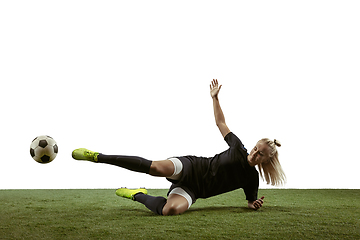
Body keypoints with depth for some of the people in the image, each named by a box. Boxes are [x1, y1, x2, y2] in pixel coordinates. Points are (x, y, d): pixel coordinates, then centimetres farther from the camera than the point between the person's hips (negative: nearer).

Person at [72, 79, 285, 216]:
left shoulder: (252, 178, 3)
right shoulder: (239, 149, 2)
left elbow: (251, 202, 16)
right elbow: (221, 123, 12)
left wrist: (255, 204, -9)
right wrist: (215, 98, 8)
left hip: (193, 190, 1)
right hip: (191, 167, -1)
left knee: (169, 210, -34)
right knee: (156, 167, -35)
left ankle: (138, 195, -3)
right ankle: (98, 157, -25)